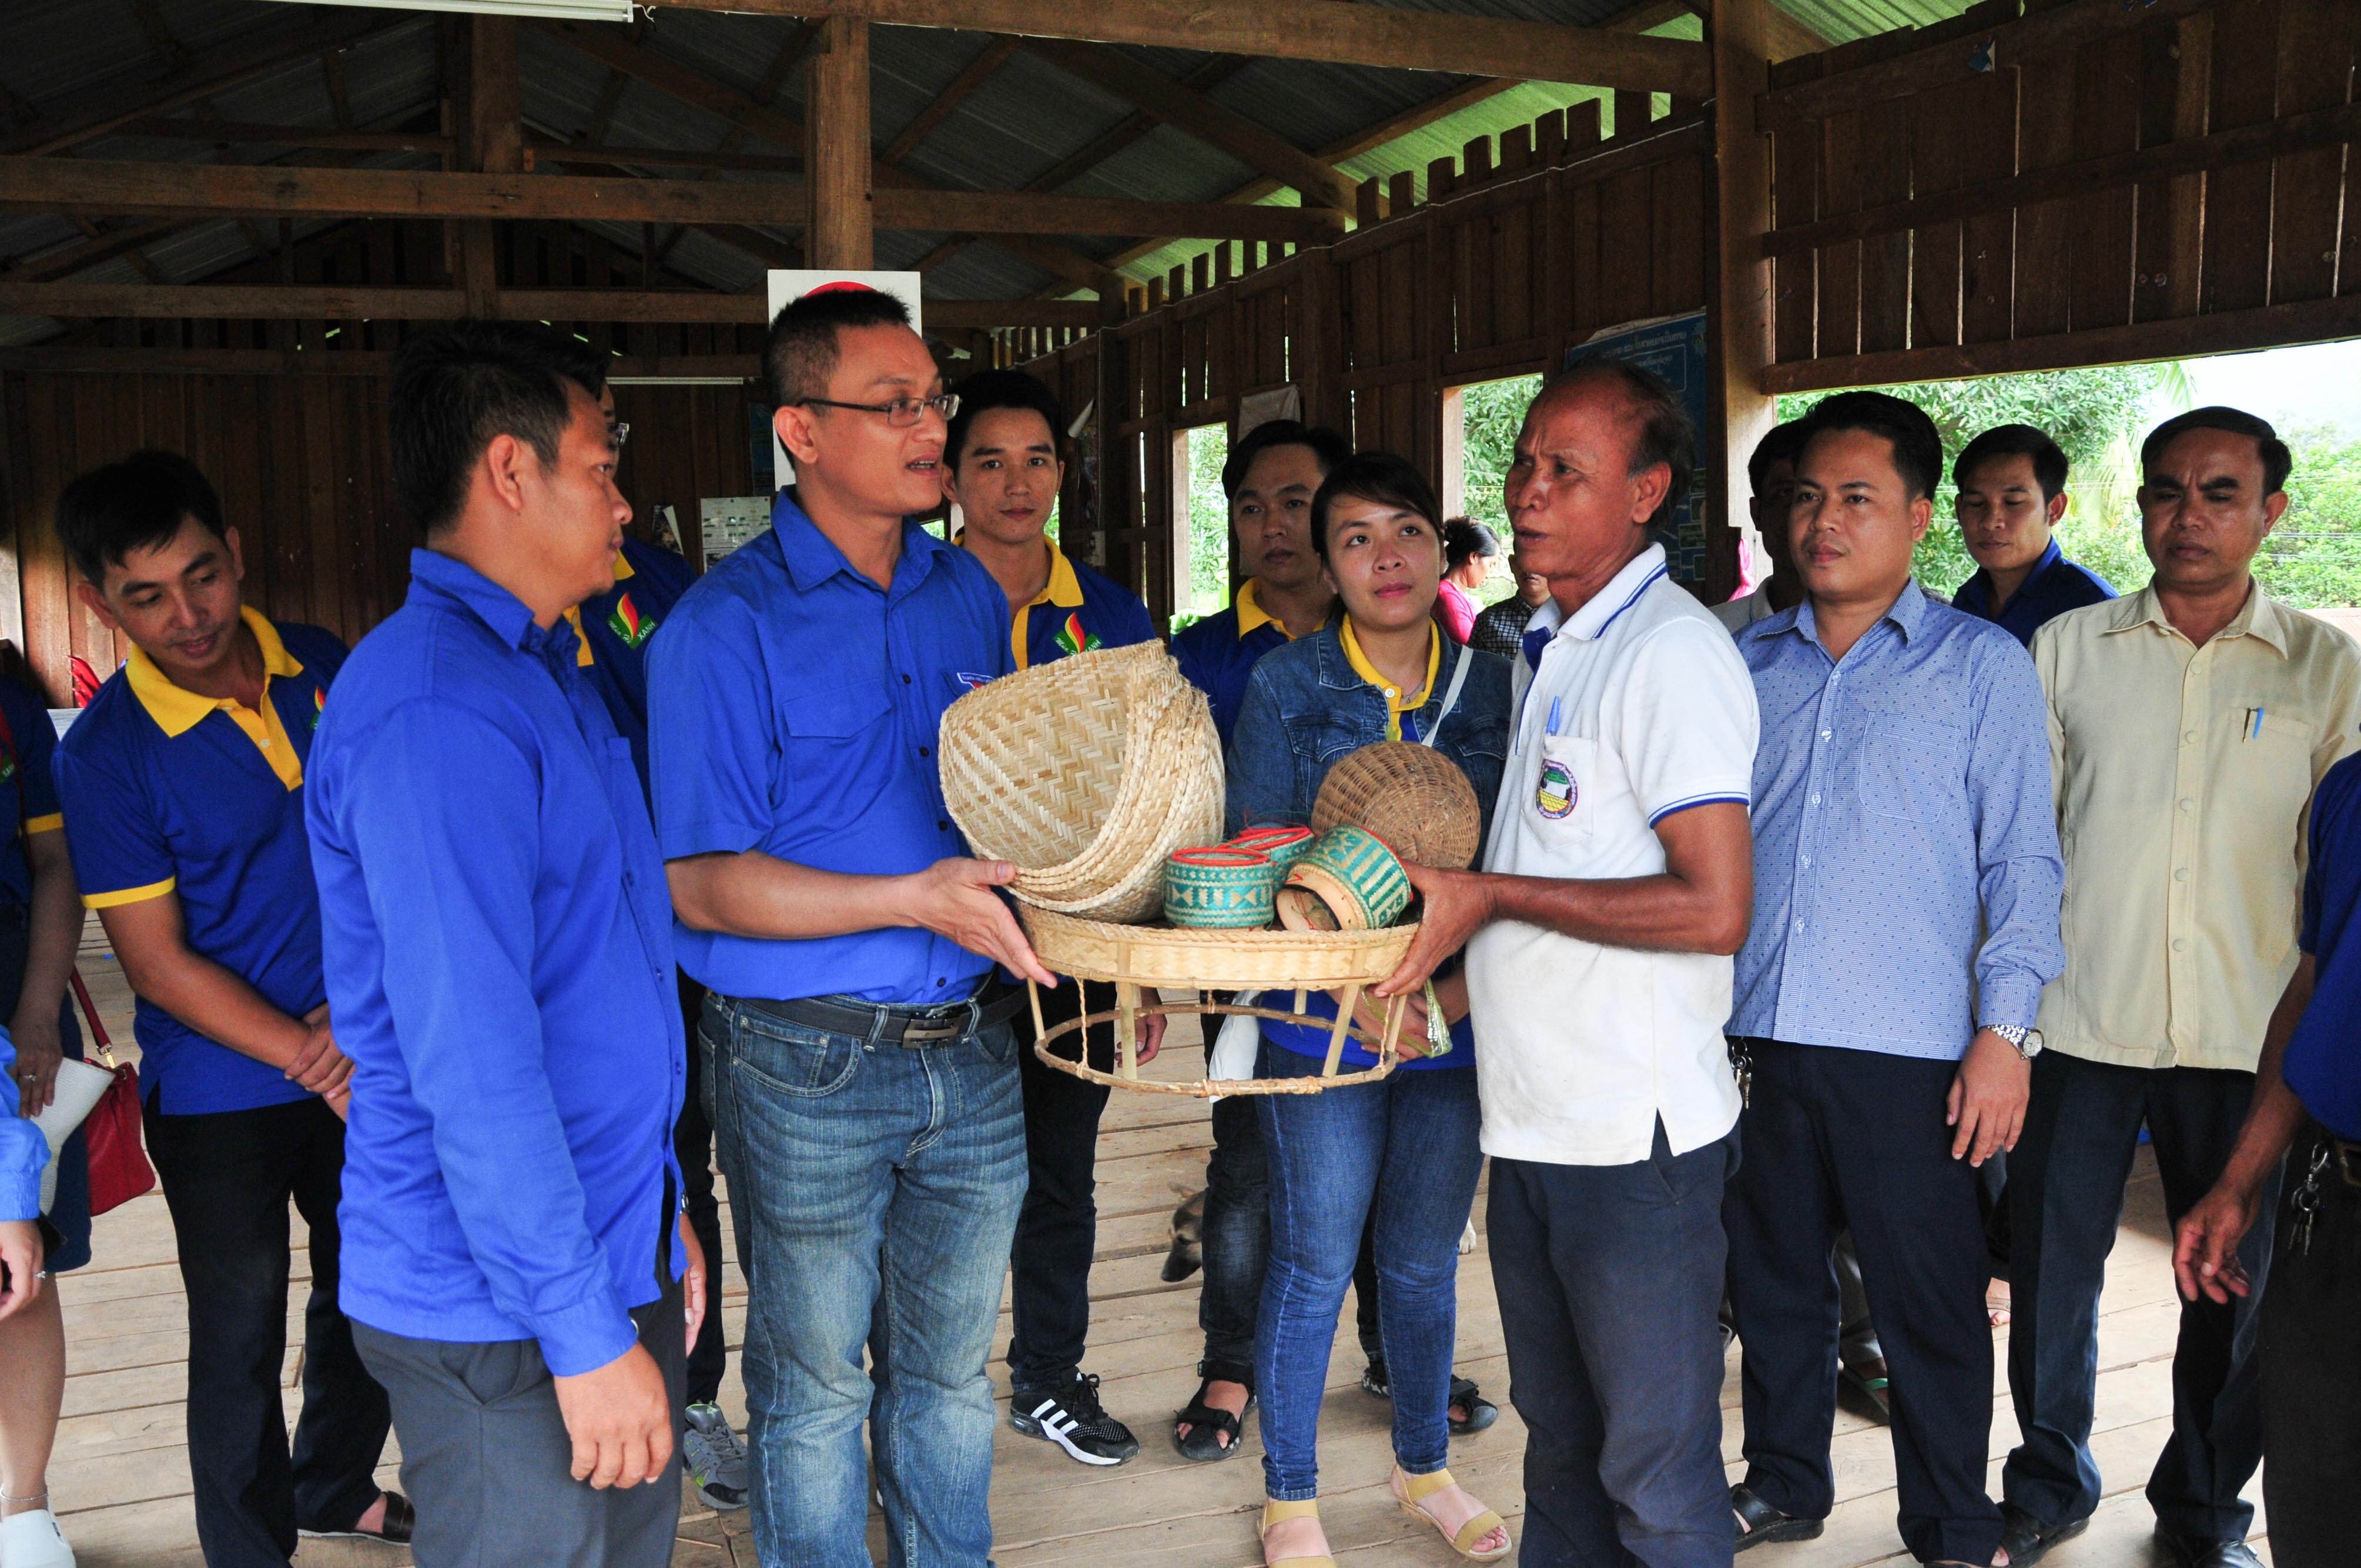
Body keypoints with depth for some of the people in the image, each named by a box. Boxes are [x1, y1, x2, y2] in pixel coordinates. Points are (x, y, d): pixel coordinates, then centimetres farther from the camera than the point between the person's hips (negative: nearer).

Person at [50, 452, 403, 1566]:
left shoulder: (326, 669, -4)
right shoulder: (105, 753, -16)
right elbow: (159, 966, -14)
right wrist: (311, 1057, -18)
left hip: (362, 1054, 5)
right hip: (220, 1093, -5)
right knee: (241, 1340, 9)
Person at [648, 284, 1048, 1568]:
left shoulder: (969, 592, 6)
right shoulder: (726, 625, -13)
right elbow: (699, 884, -16)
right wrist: (912, 899, -25)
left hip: (972, 1051, 5)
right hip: (807, 1067, -5)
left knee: (949, 1367, 21)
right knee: (815, 1388, 12)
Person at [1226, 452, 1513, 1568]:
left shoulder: (1490, 686, 2)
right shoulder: (1284, 685, -5)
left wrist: (1463, 985, -12)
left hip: (1458, 1023, 3)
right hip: (1320, 1023, -2)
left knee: (1424, 1259, 15)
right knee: (1314, 1263, 5)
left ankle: (1423, 1465, 37)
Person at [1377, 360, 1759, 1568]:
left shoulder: (1673, 652, -15)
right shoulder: (1544, 648, 14)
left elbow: (1713, 909, -23)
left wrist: (1491, 896, -18)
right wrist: (1436, 916, 8)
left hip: (1636, 1131, -8)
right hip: (1532, 1116, 9)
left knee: (1654, 1466, 5)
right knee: (1559, 1435, 21)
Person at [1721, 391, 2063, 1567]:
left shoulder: (1982, 666, 2)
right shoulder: (1747, 662, 11)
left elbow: (2022, 862, -1)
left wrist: (2004, 1033, -9)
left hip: (1908, 1051, -3)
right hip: (1755, 1036, 4)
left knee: (1929, 1305, 4)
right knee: (1771, 1281, 15)